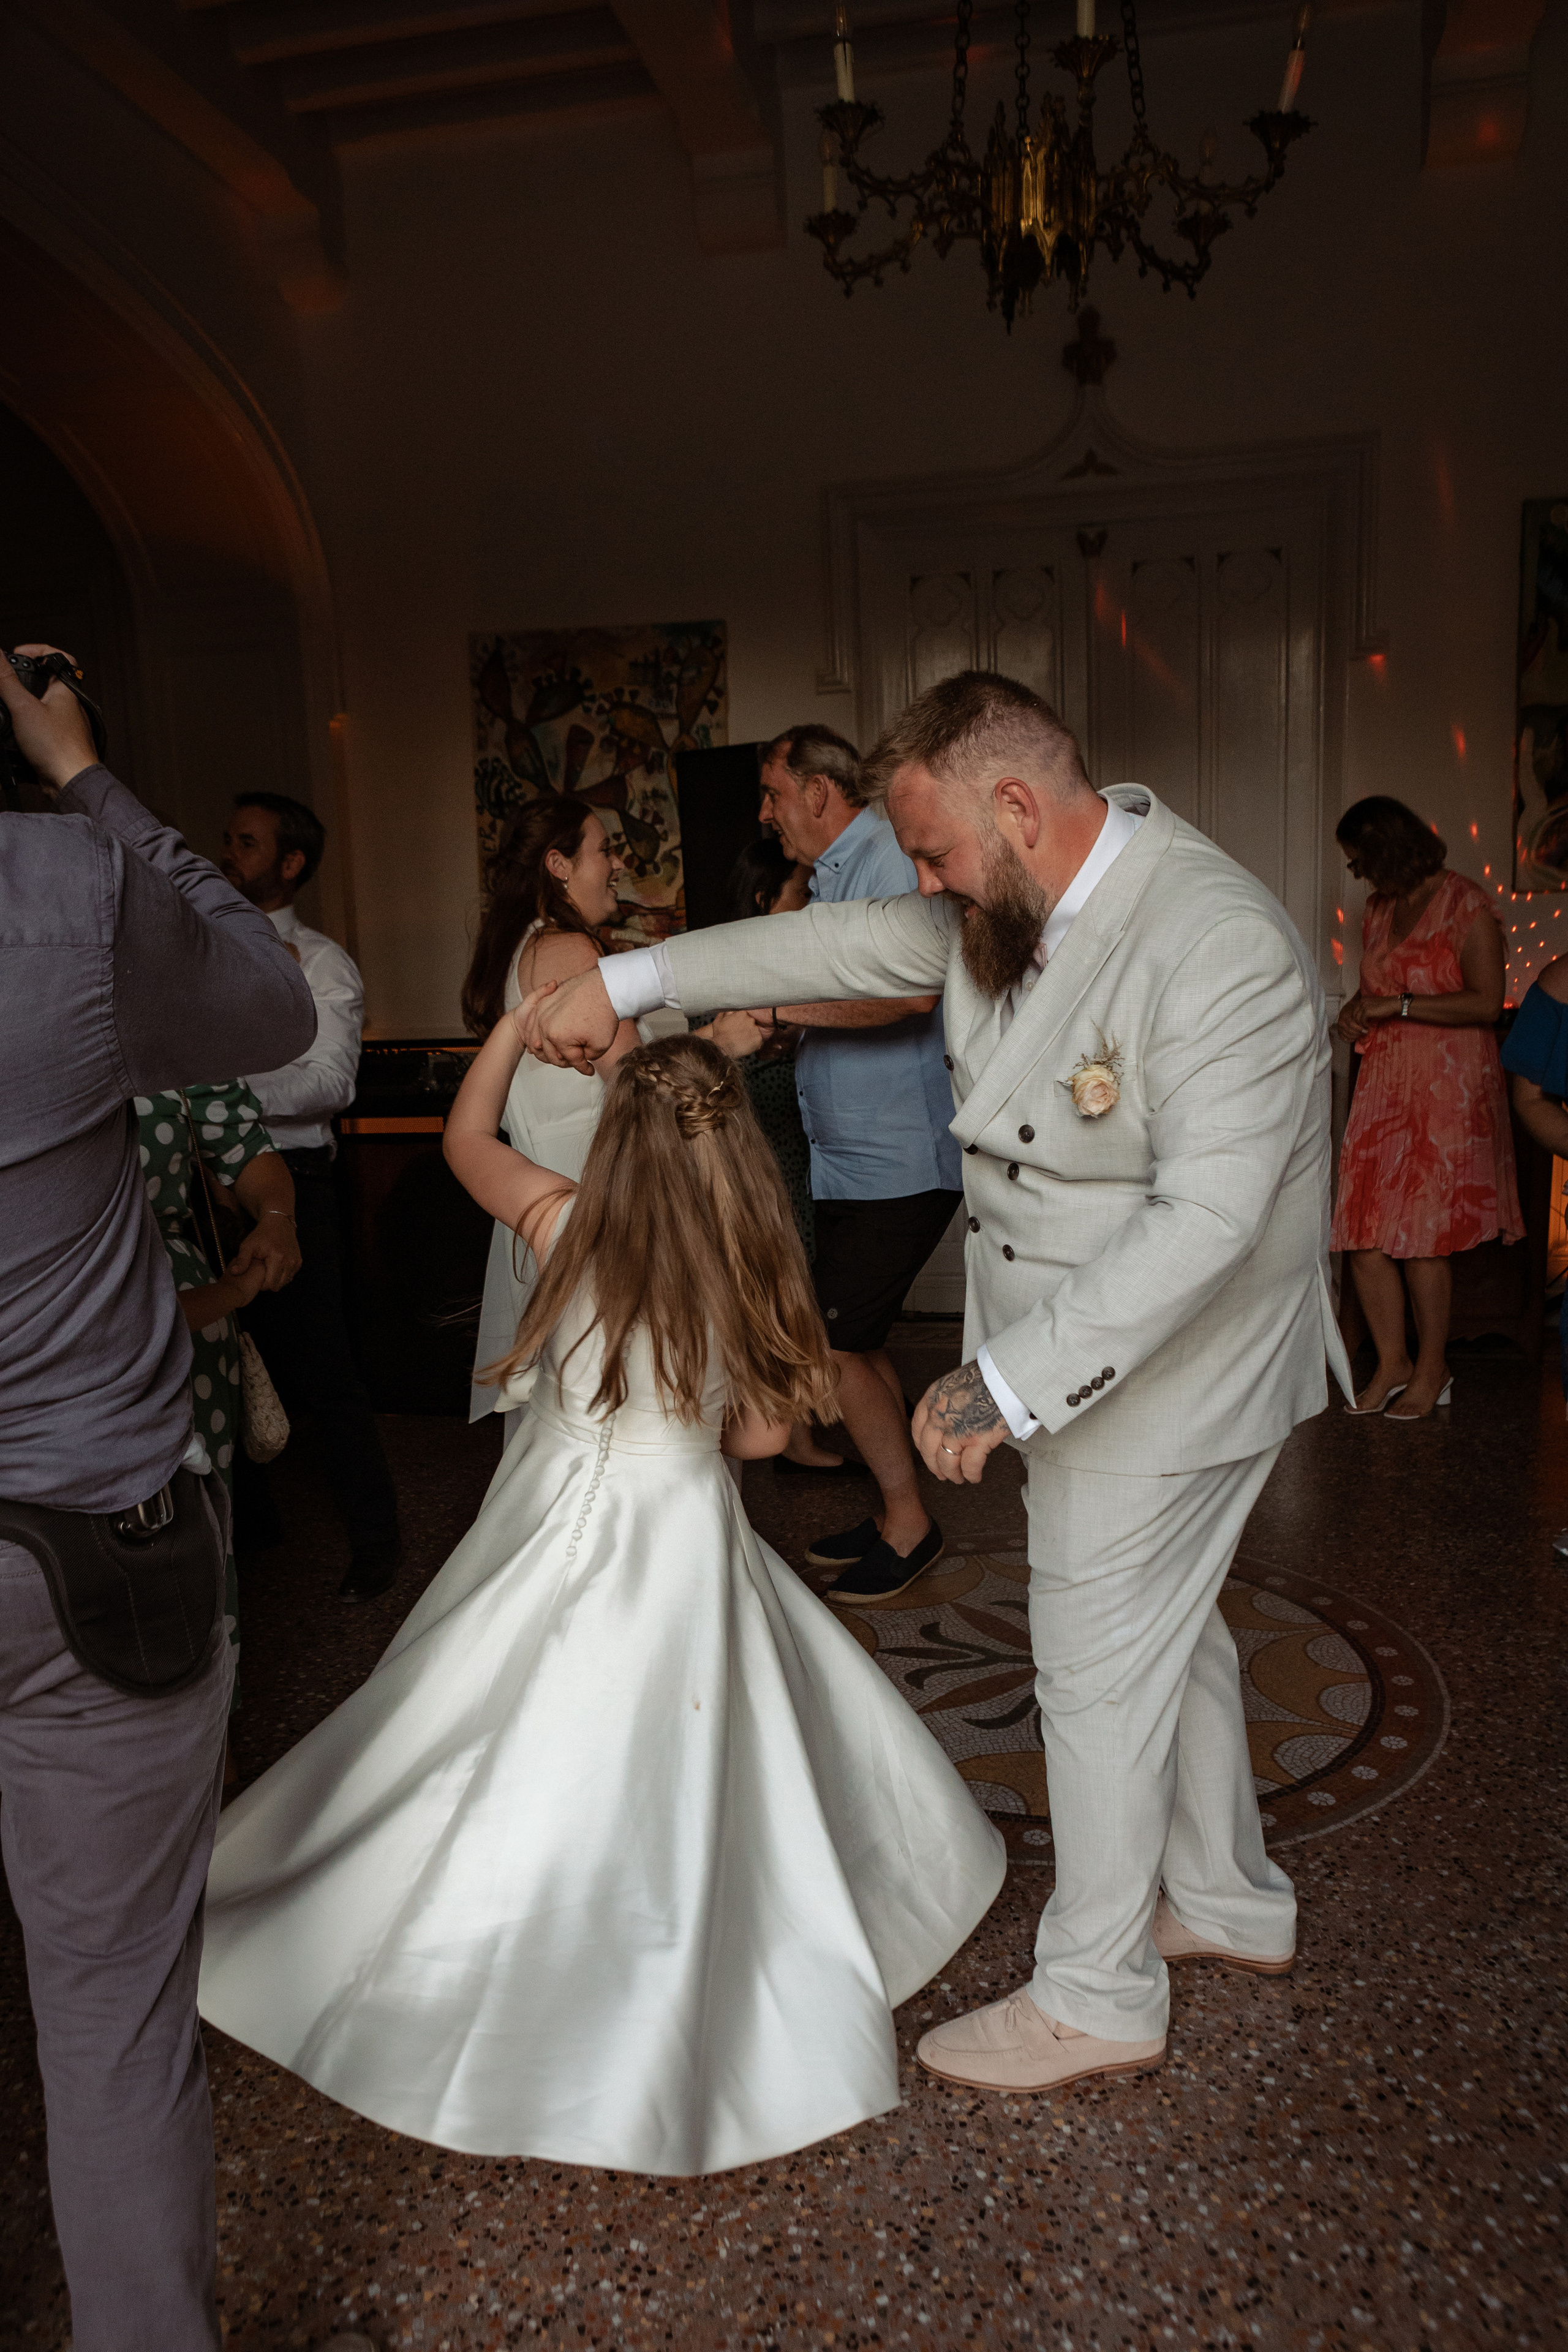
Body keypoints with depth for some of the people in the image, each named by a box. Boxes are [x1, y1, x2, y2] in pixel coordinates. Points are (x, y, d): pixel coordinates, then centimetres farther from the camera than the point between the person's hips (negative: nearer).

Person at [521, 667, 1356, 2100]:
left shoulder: (1217, 947, -27)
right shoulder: (1013, 900, 0)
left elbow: (1206, 1216, -31)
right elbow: (843, 945, 10)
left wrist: (1013, 1382, -32)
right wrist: (629, 981, 11)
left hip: (1161, 1369, -8)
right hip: (1071, 1346, 9)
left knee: (1100, 1661, 4)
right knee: (1164, 1630, 21)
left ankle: (1095, 1996, 26)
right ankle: (1230, 1904, 44)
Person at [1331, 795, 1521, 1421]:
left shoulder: (1466, 905, -7)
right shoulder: (1379, 908, 16)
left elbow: (1487, 1001, -15)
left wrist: (1399, 1006, -16)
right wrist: (1357, 1008, 6)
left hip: (1447, 1088, -7)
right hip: (1382, 1083, 7)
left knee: (1421, 1234, -4)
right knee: (1362, 1231, -1)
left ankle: (1432, 1370, 11)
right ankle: (1392, 1362, 12)